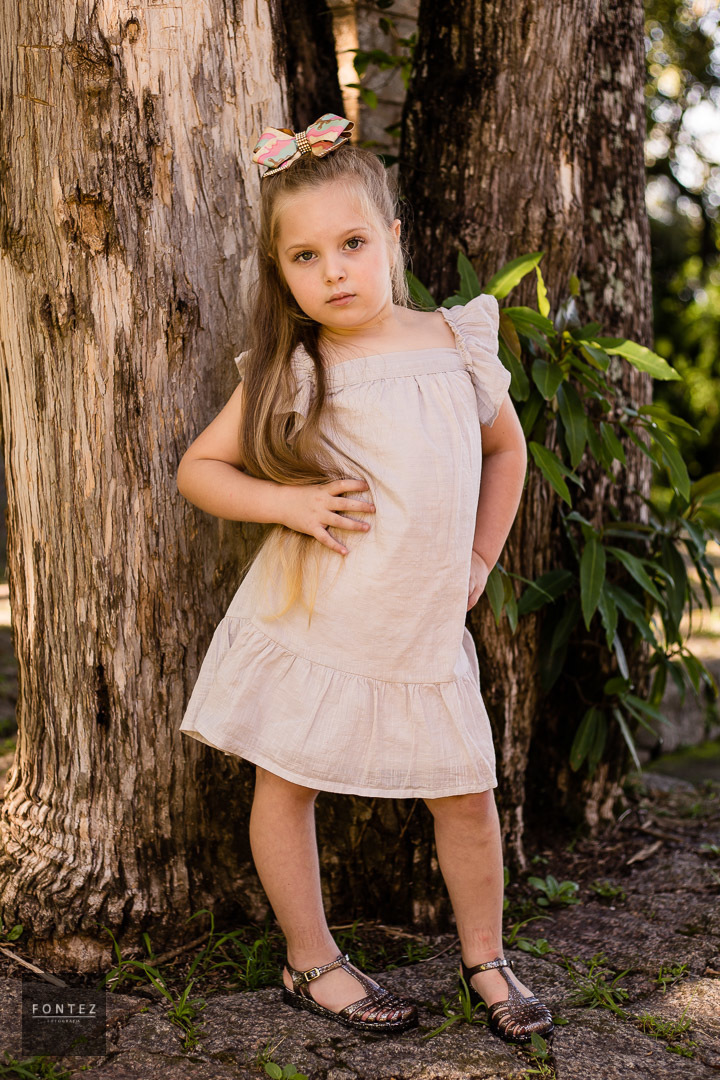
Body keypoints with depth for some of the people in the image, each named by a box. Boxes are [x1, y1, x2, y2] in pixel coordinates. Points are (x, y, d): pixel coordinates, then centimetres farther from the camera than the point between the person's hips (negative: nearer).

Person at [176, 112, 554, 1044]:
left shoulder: (458, 342, 0)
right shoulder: (287, 375, -7)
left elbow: (506, 447, 16)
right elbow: (197, 467, 1)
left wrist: (480, 558, 10)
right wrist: (288, 502, -15)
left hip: (423, 627, 2)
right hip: (304, 624, -1)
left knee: (467, 793, 7)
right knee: (285, 785, 7)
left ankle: (484, 956, 30)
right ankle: (311, 964, 28)